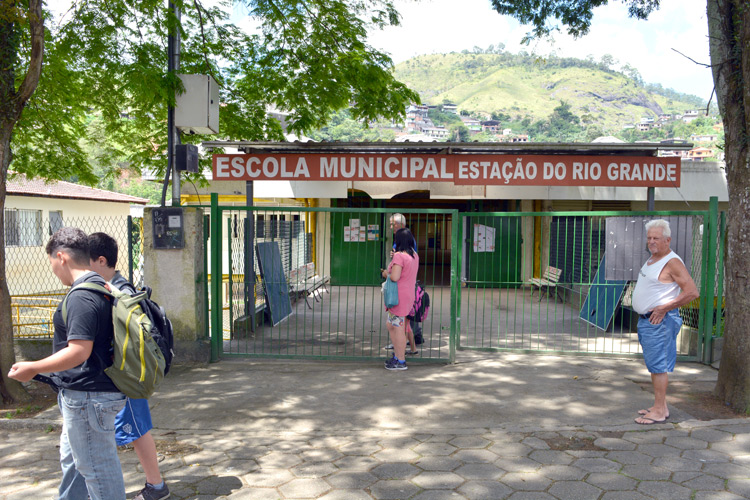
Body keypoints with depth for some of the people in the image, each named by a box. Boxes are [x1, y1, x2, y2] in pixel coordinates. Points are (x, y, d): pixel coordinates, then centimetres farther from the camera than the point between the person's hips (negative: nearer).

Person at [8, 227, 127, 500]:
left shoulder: (81, 297, -23)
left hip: (88, 396, -11)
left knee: (97, 467, 3)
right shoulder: (100, 288, 9)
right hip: (83, 393, 11)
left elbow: (79, 351, -28)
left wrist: (32, 368, -16)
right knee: (72, 458, 26)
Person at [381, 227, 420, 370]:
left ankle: (401, 362, 7)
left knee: (398, 329, -1)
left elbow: (395, 277, -24)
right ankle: (397, 356, 25)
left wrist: (386, 274, -4)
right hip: (408, 295, 9)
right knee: (390, 325, 19)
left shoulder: (399, 255, -17)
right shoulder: (414, 255, 10)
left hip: (399, 297, -9)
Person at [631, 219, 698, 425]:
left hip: (659, 321, -10)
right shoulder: (651, 259, 14)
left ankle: (660, 411, -1)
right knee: (654, 365, 14)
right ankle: (660, 406, 23)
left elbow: (692, 292, -20)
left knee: (658, 365, -6)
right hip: (645, 320, 10)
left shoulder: (672, 262, -14)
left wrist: (664, 308, -18)